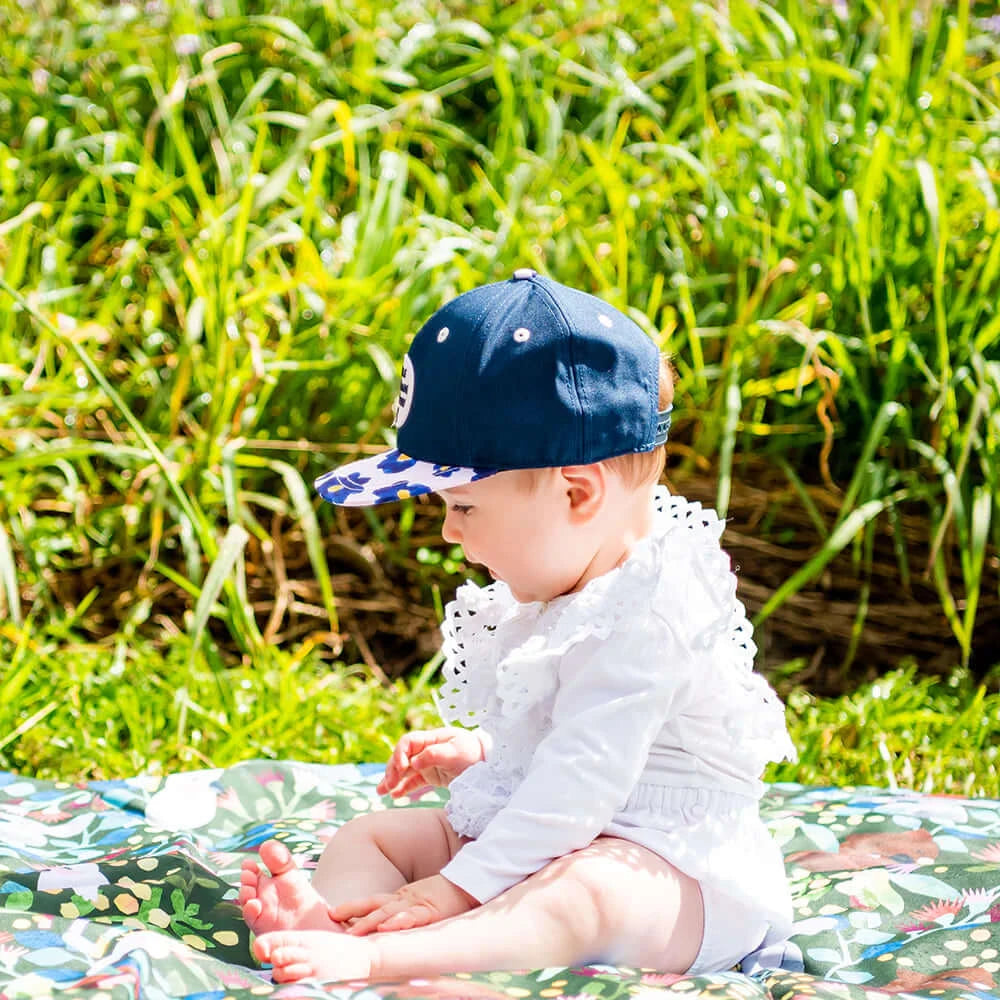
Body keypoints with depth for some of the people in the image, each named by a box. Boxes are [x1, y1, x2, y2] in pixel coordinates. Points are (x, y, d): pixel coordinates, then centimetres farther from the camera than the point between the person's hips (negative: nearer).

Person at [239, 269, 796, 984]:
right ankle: (324, 921, -27)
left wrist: (457, 887, -28)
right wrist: (481, 751, 18)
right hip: (534, 845, 11)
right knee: (374, 833, 5)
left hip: (675, 885, -11)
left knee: (589, 892, -41)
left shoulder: (646, 619, -22)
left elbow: (578, 782, -27)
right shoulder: (560, 592, 11)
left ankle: (370, 961, -58)